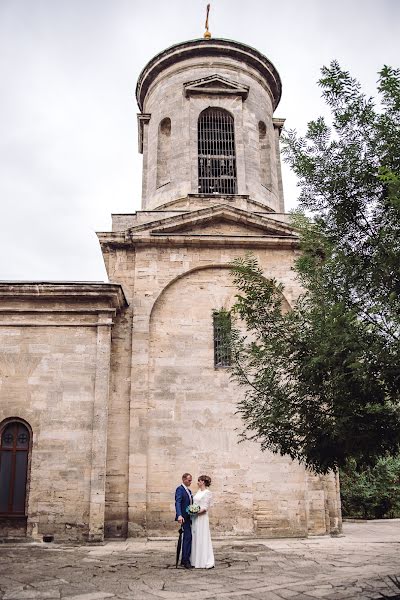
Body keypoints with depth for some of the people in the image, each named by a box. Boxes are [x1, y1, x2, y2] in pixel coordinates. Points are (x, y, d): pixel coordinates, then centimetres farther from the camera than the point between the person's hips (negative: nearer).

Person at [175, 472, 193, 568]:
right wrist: (179, 515, -35)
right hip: (184, 517, -9)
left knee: (188, 537, 9)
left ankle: (185, 559, 17)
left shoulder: (189, 490, 17)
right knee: (188, 537, -11)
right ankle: (185, 560, -5)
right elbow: (177, 503, -23)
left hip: (189, 517, 9)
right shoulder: (180, 489, -11)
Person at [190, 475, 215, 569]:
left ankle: (207, 561, 0)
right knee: (195, 538, 9)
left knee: (202, 539, -6)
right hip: (195, 518, 8)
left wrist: (198, 512, -22)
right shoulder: (198, 491, 13)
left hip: (202, 518, -8)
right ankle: (196, 561, 16)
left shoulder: (208, 493, -9)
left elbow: (206, 507, -13)